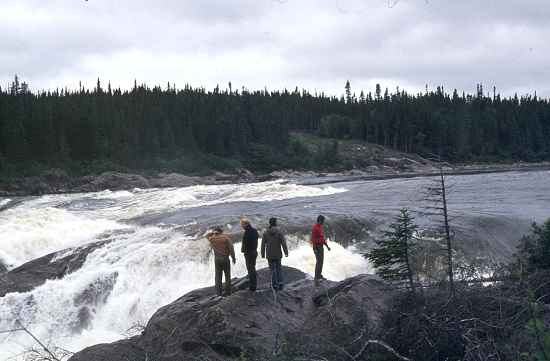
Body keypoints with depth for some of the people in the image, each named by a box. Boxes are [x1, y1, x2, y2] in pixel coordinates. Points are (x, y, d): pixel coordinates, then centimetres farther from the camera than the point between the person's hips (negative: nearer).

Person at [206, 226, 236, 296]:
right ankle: (227, 291, 7)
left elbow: (207, 235, 26)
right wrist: (233, 258, 0)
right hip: (225, 258, -2)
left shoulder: (212, 238, 0)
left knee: (218, 276, 8)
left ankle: (218, 292, 5)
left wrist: (213, 232, 14)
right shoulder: (225, 237, -8)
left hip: (217, 259, 2)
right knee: (227, 275, 8)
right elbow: (231, 248, -9)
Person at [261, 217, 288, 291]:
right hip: (278, 254, 0)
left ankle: (275, 285, 6)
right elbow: (283, 243, -11)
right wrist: (286, 252, -4)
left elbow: (263, 245, -1)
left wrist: (263, 254, 8)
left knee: (273, 270, 7)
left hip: (269, 255, 0)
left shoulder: (265, 233, -4)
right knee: (279, 269, 16)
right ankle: (280, 283, 6)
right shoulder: (279, 232, -8)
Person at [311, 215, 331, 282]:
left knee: (321, 261, 15)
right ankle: (316, 278, -8)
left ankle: (319, 275, 26)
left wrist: (327, 246, 18)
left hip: (321, 246, 10)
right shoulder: (315, 227, -20)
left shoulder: (320, 227, 12)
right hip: (317, 247, -10)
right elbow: (313, 238, -23)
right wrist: (315, 249, -26)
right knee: (318, 262, -12)